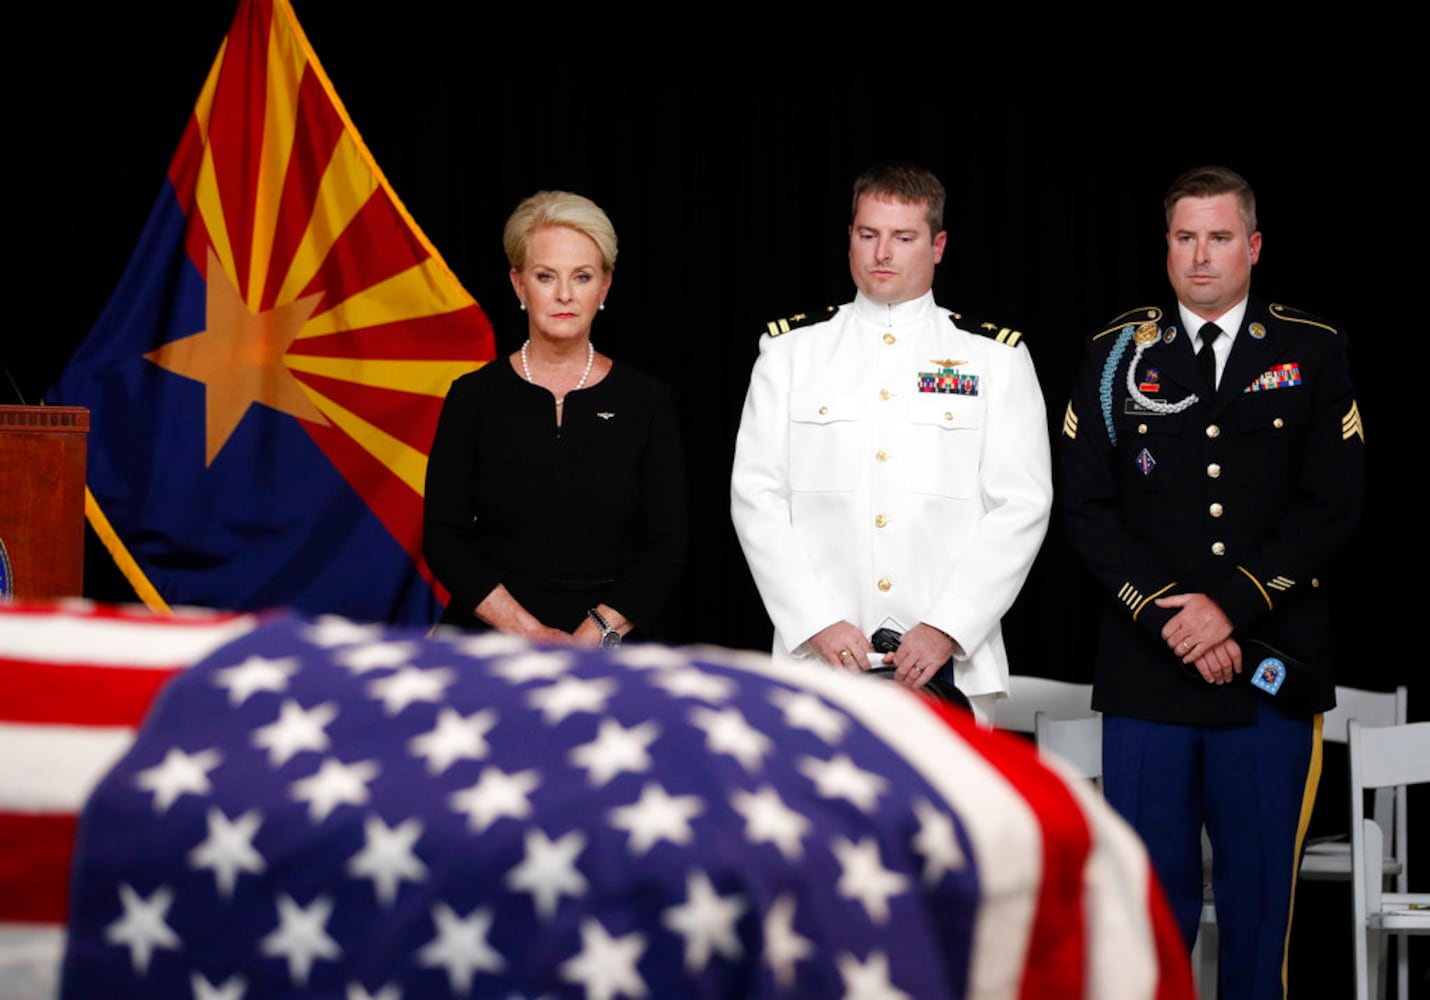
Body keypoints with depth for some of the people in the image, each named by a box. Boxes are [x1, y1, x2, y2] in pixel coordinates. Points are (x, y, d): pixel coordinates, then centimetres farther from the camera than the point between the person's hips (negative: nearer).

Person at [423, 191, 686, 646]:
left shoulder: (645, 402, 6)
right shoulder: (475, 397, 5)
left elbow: (666, 548, 3)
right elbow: (442, 540, 1)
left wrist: (594, 635, -11)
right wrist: (528, 632, -11)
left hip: (608, 640, 1)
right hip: (487, 640, 0)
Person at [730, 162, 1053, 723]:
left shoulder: (996, 358, 7)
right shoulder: (790, 351, 10)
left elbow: (1021, 507, 0)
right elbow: (757, 498, 4)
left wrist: (947, 628, -10)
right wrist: (817, 622, -7)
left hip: (949, 660, 0)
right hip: (818, 659, 1)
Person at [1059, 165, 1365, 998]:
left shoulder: (1315, 353, 5)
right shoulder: (1118, 355, 7)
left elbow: (1332, 507, -2)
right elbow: (1089, 509, 2)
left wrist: (1232, 607, -11)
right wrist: (1168, 616, -10)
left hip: (1270, 670, 0)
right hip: (1147, 672, 0)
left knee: (1261, 890, 4)